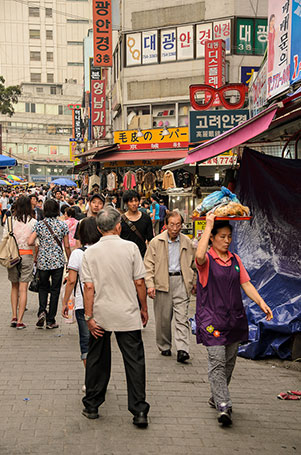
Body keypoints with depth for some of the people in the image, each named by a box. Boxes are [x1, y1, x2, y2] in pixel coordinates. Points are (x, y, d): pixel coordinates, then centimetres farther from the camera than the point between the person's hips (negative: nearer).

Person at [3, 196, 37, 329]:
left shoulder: (10, 220, -2)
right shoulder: (33, 222, -5)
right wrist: (35, 257, 9)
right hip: (27, 255, -2)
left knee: (14, 287, 16)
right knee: (23, 288, 1)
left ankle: (14, 317, 12)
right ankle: (20, 320, 0)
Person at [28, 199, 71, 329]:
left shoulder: (39, 224, -3)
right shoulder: (62, 225, -3)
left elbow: (30, 242, -10)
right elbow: (66, 246, -1)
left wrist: (38, 244, 11)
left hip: (43, 261, 1)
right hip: (58, 261, -1)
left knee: (43, 287, 19)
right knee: (55, 289, 7)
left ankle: (42, 311, -4)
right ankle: (50, 320, 9)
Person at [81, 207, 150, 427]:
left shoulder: (91, 252, -4)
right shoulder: (130, 247, -7)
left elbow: (89, 287, -6)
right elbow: (139, 282, -5)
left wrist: (89, 316, -2)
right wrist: (144, 308, 7)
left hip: (100, 315, 2)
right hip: (128, 314, -2)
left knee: (97, 360, 15)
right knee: (134, 361, 3)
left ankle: (91, 406, 24)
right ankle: (139, 411, 1)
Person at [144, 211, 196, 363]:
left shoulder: (187, 242, 8)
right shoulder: (156, 242, 0)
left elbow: (191, 263, 20)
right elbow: (149, 264, 0)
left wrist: (192, 281, 18)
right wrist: (150, 284, -9)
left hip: (181, 281, 1)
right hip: (162, 282, -1)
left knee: (182, 317, -8)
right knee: (163, 317, 5)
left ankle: (182, 350, -13)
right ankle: (164, 347, 21)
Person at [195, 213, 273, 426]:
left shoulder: (235, 259, 11)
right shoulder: (206, 259, -7)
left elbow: (246, 284, 10)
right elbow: (199, 255, -31)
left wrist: (261, 302, -6)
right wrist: (208, 226, -24)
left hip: (234, 318, 6)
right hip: (212, 318, -6)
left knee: (229, 361, 12)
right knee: (217, 362, -11)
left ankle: (216, 397, 29)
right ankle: (223, 406, -12)